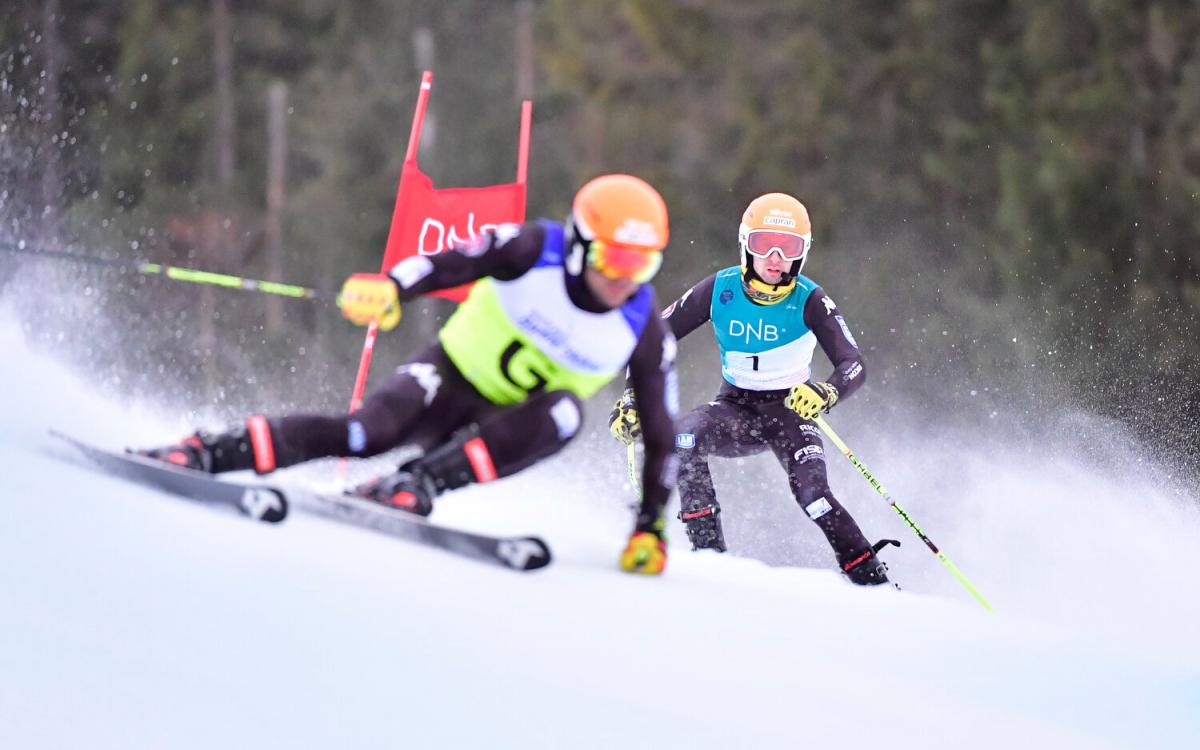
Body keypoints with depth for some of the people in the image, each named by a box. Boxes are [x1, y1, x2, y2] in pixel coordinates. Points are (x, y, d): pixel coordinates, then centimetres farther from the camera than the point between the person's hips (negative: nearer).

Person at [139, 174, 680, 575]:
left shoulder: (645, 335, -11)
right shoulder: (534, 251, -17)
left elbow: (660, 435, -5)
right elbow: (450, 263, -29)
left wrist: (650, 526, -11)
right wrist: (391, 286, -50)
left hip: (506, 431, 2)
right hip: (448, 376, -2)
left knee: (565, 411, -34)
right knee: (369, 432, -32)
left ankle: (417, 484, -38)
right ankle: (208, 451, -23)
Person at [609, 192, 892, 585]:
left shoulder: (810, 301, -18)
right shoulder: (720, 289, -13)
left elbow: (853, 364, -27)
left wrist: (828, 392, -49)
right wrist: (634, 397, -16)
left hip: (790, 408, -2)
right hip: (734, 406, 2)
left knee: (811, 493, -27)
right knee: (683, 437, -30)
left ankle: (874, 582, -14)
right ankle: (708, 553, -24)